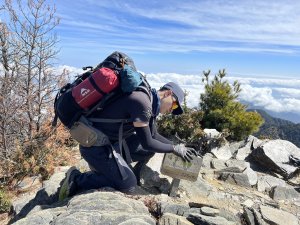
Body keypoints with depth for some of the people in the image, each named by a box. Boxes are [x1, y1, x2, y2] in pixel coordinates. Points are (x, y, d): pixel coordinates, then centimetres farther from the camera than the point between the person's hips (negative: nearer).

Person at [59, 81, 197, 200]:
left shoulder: (150, 104, 6)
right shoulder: (142, 101, -24)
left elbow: (154, 136, 16)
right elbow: (147, 143, -20)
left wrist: (178, 147, 9)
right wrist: (174, 148, -7)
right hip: (95, 145, -9)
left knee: (154, 143, 5)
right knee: (128, 186, -10)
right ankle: (77, 179, 1)